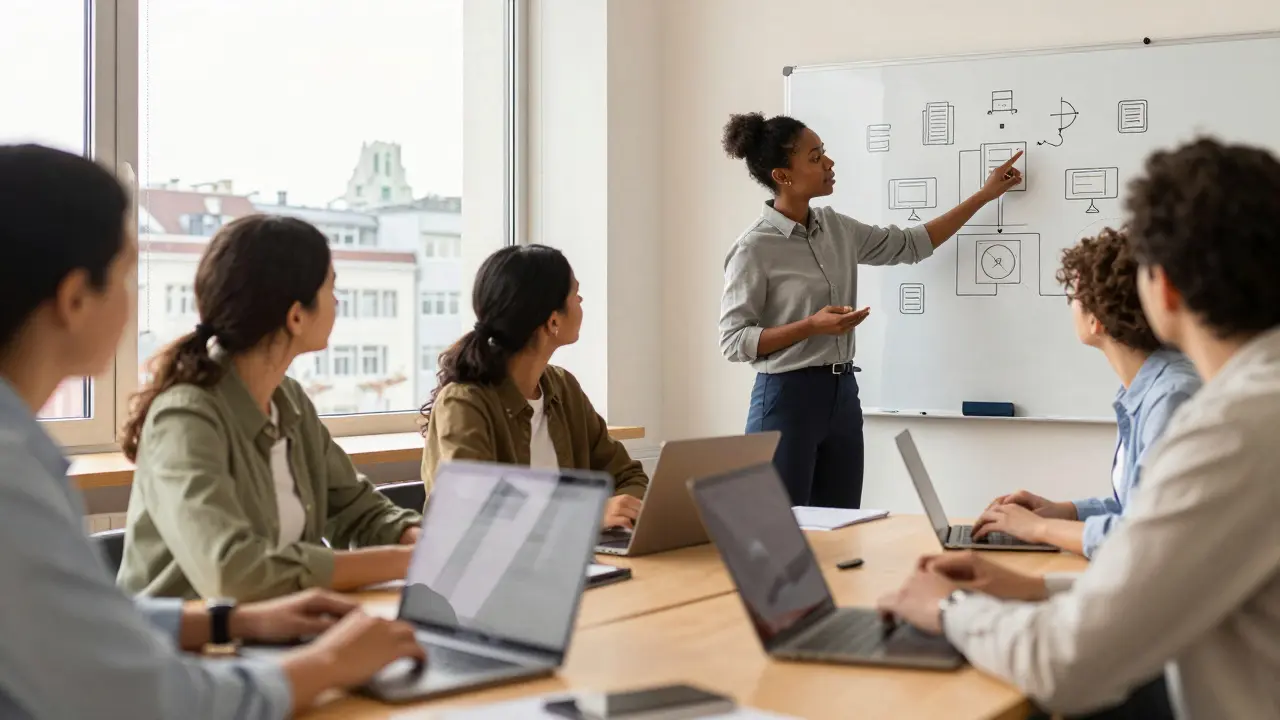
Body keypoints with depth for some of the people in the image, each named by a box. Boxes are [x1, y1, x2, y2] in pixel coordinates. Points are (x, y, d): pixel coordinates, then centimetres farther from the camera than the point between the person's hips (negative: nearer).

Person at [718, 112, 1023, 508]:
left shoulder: (836, 228, 7)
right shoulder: (754, 248, -13)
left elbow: (910, 244, 18)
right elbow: (733, 341, -13)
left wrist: (985, 195, 18)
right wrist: (812, 325, -22)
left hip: (842, 394, 7)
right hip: (787, 397, -7)